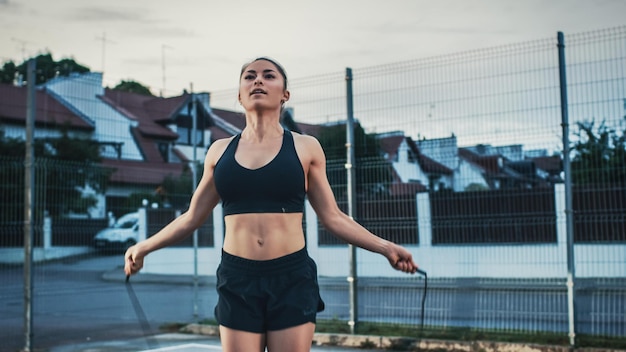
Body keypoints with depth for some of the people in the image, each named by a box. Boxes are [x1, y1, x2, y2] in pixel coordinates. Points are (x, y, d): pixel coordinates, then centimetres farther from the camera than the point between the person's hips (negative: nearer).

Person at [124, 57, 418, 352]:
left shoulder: (305, 148, 4)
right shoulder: (219, 151, 8)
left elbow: (332, 217, 6)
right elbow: (192, 217, 16)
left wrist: (385, 247, -1)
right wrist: (144, 247, 16)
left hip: (292, 278, -1)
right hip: (237, 280, 2)